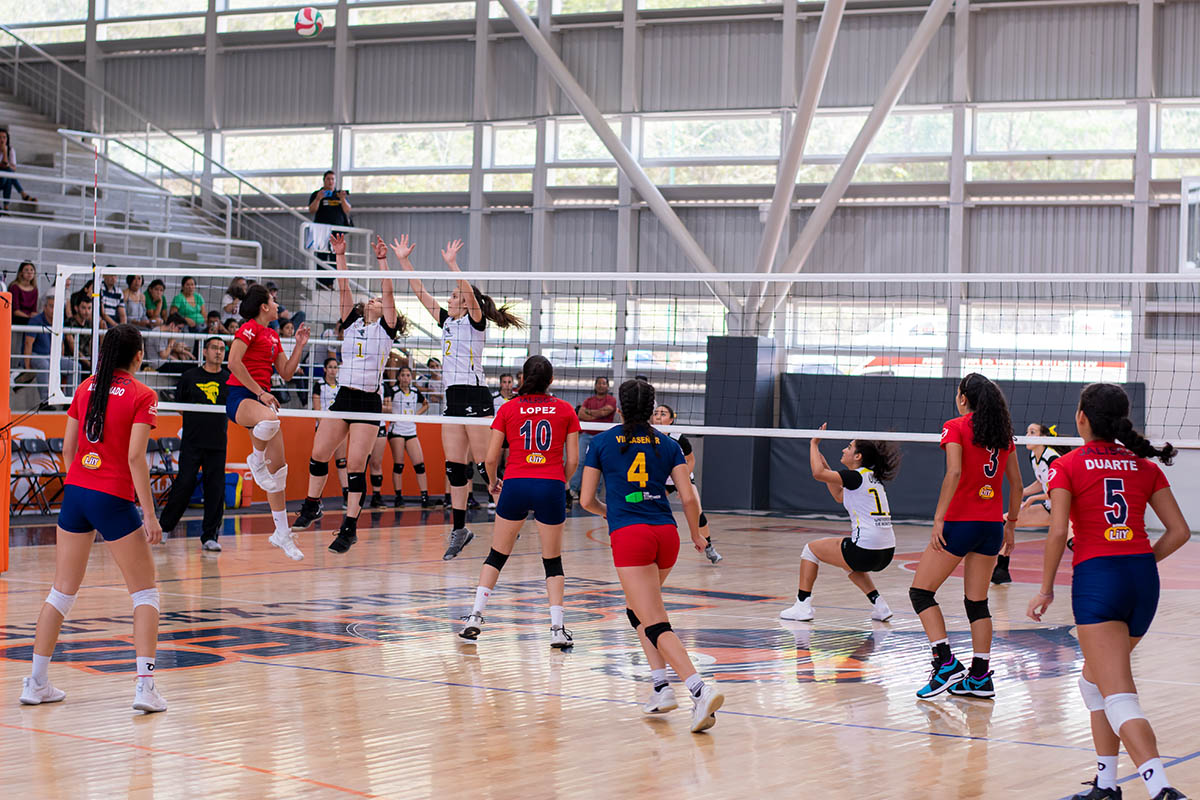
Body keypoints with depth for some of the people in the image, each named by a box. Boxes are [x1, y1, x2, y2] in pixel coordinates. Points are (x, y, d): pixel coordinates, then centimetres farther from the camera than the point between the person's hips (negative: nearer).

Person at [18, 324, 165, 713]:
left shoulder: (87, 387, 9)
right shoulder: (142, 395, -7)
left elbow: (67, 449, 11)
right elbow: (135, 457, -15)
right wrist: (149, 515, -12)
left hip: (75, 492, 5)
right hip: (114, 500, -5)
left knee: (62, 591, 15)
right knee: (145, 592, 5)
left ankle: (37, 682, 17)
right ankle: (145, 685, -6)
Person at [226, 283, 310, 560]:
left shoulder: (273, 336, 19)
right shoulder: (250, 328, -6)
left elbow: (286, 373, 21)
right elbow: (233, 362, -18)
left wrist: (300, 345, 11)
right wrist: (260, 392, -18)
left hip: (262, 399, 9)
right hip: (240, 396, -9)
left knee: (278, 466, 5)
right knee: (270, 420, -43)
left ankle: (282, 532, 11)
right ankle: (255, 461, -12)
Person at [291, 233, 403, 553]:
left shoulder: (386, 329, 4)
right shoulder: (351, 323, 14)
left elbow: (388, 293, -6)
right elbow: (343, 288, 6)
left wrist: (382, 260, -13)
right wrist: (340, 255, 0)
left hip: (369, 401, -4)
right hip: (343, 395, 4)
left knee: (355, 465, -8)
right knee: (318, 454, 5)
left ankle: (349, 528, -3)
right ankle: (312, 506, 28)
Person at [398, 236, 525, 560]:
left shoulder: (475, 321, -4)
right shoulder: (447, 321, 16)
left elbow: (470, 294, -23)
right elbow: (420, 292, 15)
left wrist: (451, 263, -32)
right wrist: (403, 261, 9)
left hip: (475, 397, -8)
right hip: (453, 398, 8)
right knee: (454, 467, 6)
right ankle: (459, 530, 9)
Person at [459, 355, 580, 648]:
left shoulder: (508, 409, 4)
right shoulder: (565, 410, 5)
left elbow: (491, 458, 3)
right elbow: (572, 459, 3)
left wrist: (493, 482, 22)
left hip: (515, 484, 0)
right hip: (551, 487, 0)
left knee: (497, 555, 13)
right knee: (552, 561, 9)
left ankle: (475, 617, 6)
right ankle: (557, 628, 1)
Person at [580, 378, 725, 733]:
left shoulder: (602, 442, 7)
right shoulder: (667, 444, 12)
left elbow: (587, 500, 9)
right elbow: (689, 497, 5)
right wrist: (696, 534, 21)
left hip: (629, 534, -4)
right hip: (667, 533, 4)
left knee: (656, 625, -10)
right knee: (639, 610, 26)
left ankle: (701, 689, -28)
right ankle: (660, 684, 13)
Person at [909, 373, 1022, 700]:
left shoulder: (956, 428, -6)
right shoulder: (1003, 432, 11)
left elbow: (954, 473, -18)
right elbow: (1015, 481, 13)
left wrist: (939, 519, -17)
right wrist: (1011, 523, 21)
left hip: (961, 522, -6)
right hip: (993, 525, 6)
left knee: (921, 591, 3)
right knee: (977, 602, 12)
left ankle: (946, 664, -9)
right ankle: (980, 677, 9)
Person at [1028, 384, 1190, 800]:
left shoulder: (1068, 466, -1)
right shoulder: (1145, 466, 11)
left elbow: (1058, 533, -10)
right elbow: (1179, 531, 8)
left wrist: (1046, 589, -1)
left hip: (1095, 577, -6)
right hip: (1144, 579, 6)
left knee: (1118, 696, -12)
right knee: (1096, 678, 24)